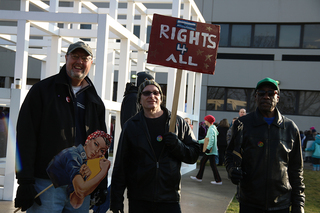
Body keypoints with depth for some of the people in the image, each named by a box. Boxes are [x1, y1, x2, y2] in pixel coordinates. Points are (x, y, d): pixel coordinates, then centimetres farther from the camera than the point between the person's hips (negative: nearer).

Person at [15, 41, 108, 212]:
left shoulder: (95, 101, 14)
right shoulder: (42, 89, 1)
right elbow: (26, 136, -6)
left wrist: (101, 185, 10)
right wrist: (25, 182, -13)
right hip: (46, 182, -4)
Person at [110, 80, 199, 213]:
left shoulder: (178, 122, 7)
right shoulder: (131, 125, 6)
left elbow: (193, 155, 7)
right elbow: (120, 163, 5)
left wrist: (177, 145, -14)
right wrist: (116, 199, 1)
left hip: (169, 199, 0)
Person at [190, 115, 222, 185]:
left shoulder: (211, 129, -15)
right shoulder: (212, 128, 16)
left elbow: (211, 140, -25)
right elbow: (207, 139, 24)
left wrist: (208, 148, -29)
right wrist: (199, 141, 29)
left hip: (211, 150, -10)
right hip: (209, 150, 10)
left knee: (212, 164, -6)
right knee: (202, 161, 14)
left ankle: (218, 181, -2)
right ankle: (199, 177, 22)